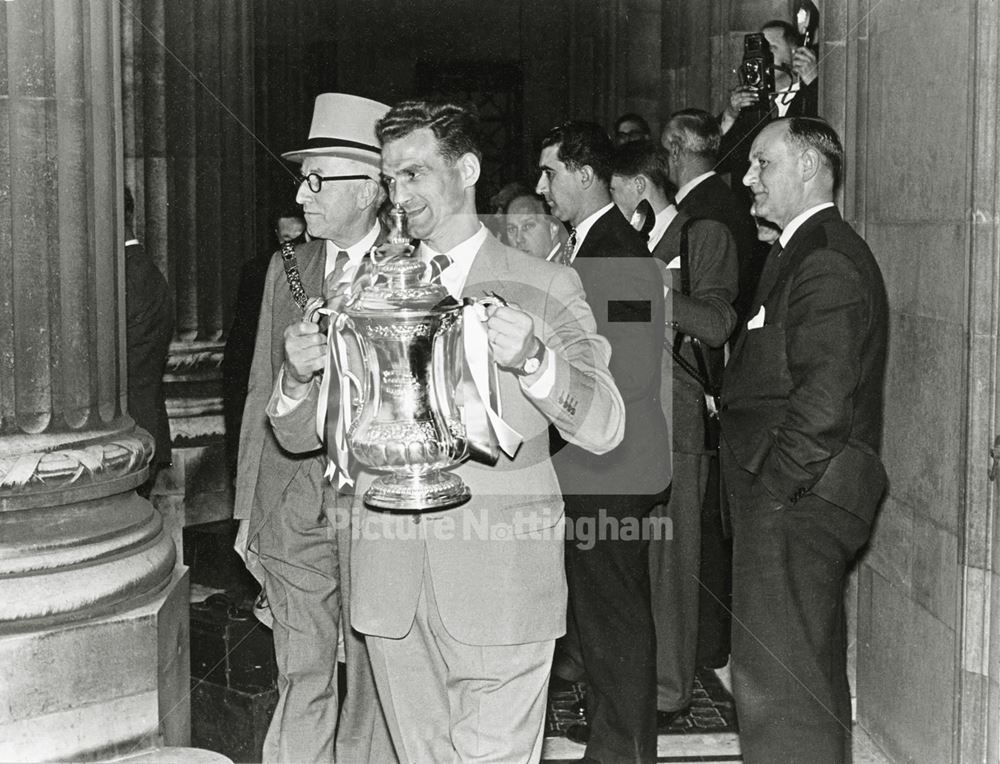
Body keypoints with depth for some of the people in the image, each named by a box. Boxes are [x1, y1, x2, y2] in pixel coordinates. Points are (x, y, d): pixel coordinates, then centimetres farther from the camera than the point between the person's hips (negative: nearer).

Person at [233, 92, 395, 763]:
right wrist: (247, 506, 11)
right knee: (301, 678, 9)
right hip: (292, 503, 4)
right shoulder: (288, 268, 9)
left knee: (376, 678, 7)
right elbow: (263, 390, 13)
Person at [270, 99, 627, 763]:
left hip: (500, 590, -3)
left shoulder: (542, 289, 0)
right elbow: (302, 436, 10)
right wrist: (298, 378, -13)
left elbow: (605, 428, -11)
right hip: (393, 592, 4)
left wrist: (534, 360, -30)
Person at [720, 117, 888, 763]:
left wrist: (772, 486, -17)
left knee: (777, 684, -6)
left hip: (794, 502, -11)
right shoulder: (807, 253, 18)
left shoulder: (828, 263, -16)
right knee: (815, 679, 20)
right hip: (796, 497, 11)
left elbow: (825, 399, -24)